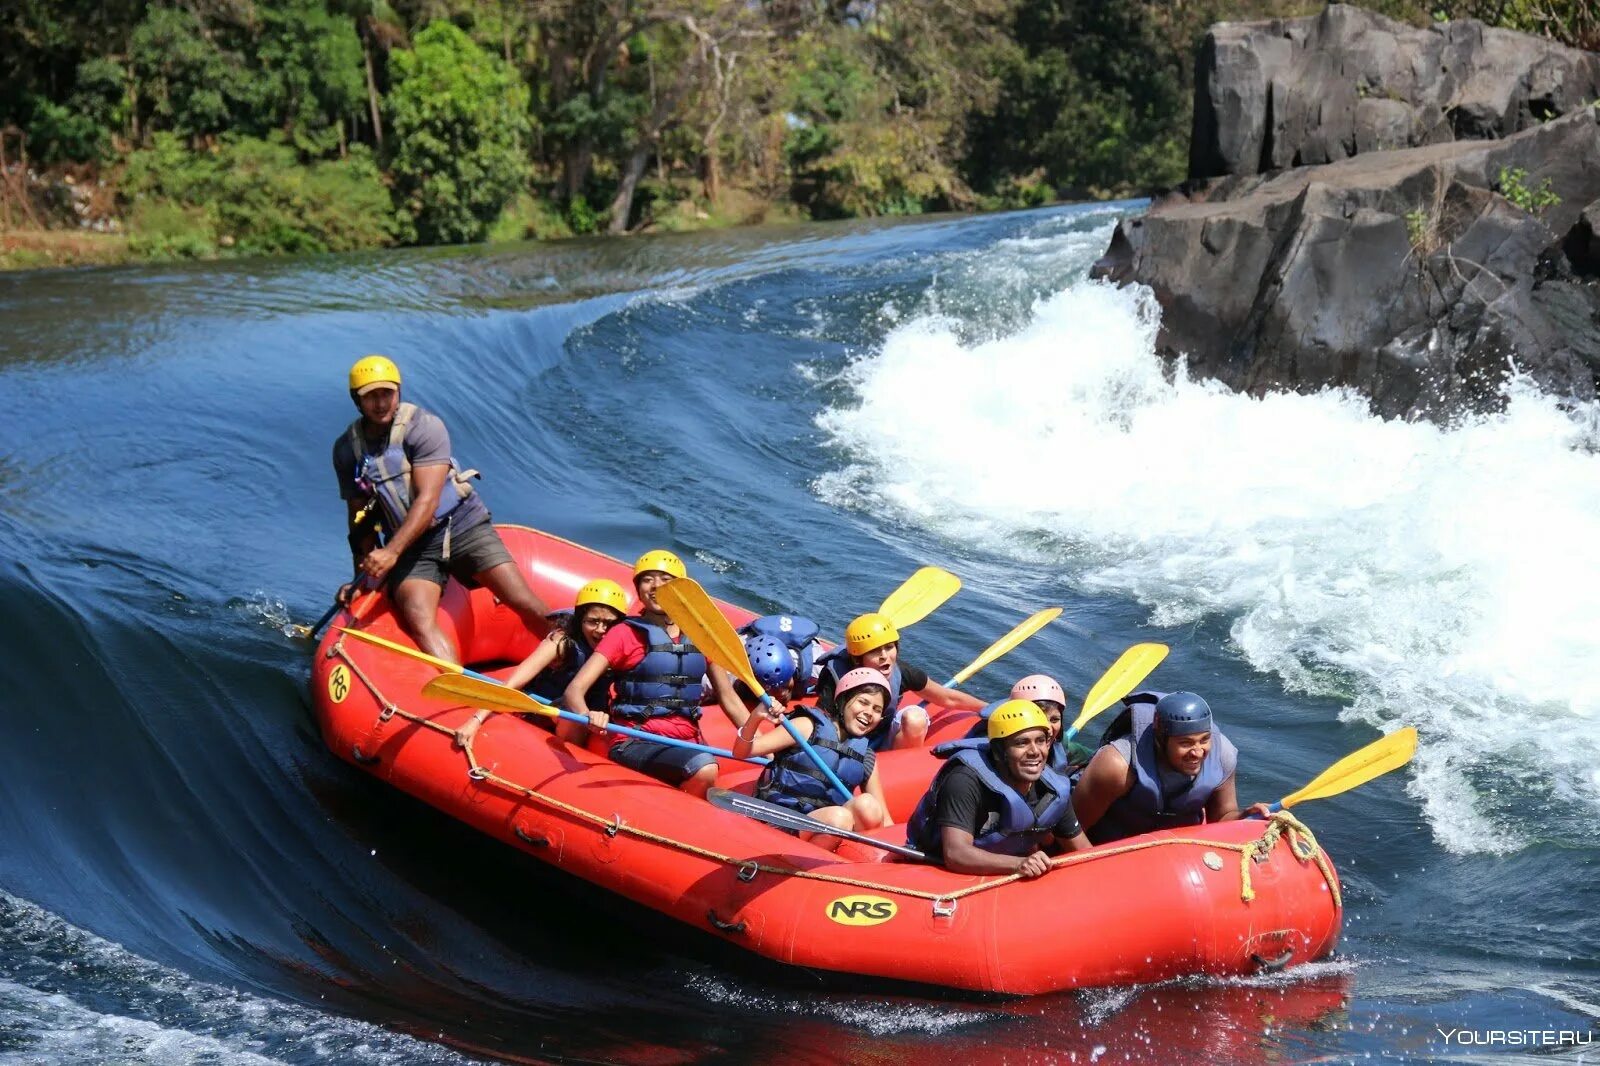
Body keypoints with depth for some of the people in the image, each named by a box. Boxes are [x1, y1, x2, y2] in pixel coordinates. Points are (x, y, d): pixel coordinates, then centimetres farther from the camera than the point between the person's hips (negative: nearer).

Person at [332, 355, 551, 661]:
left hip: (462, 524, -2)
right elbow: (360, 518, 11)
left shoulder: (423, 426, -12)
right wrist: (365, 573, 4)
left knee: (526, 604, -11)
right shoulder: (347, 449, 3)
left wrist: (391, 552, -29)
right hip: (410, 545, 3)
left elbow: (428, 500, -19)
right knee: (419, 621, -24)